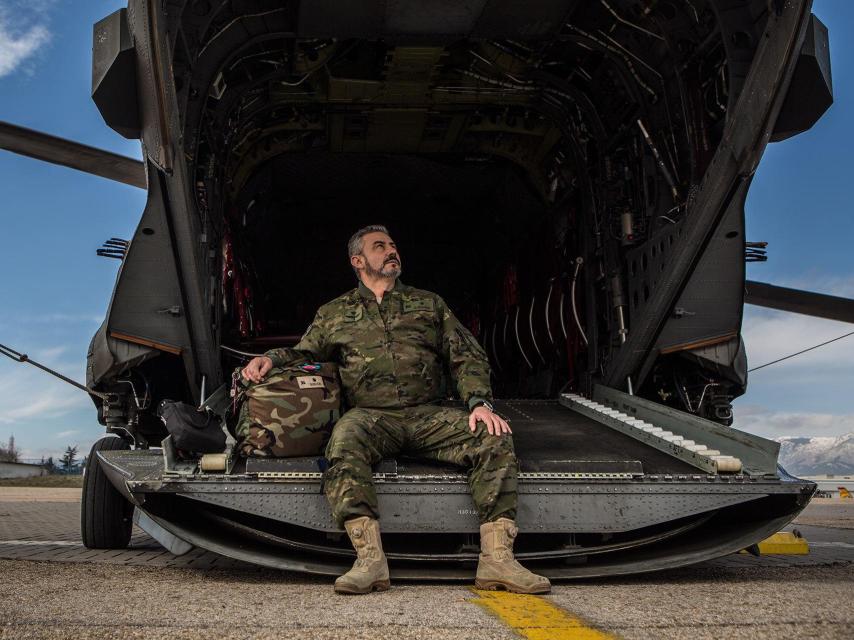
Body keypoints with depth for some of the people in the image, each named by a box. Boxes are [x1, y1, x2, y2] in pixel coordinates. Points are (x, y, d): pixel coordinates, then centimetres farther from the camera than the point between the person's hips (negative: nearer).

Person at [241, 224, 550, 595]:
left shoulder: (428, 304, 22)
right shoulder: (334, 314, 21)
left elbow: (467, 357, 15)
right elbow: (303, 354, 22)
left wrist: (479, 402, -3)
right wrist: (269, 358, -1)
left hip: (427, 415, 1)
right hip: (370, 416, -1)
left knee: (494, 438, -25)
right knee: (343, 443, -37)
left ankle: (497, 559, -30)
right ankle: (370, 559, -42)